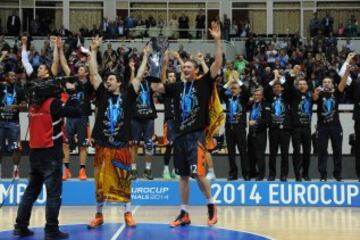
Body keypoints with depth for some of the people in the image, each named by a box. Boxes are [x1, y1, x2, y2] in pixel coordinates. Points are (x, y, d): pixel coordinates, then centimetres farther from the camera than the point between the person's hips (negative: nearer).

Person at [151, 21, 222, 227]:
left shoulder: (203, 83, -1)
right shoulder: (177, 87, 12)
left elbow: (218, 64, -11)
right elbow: (155, 87, 13)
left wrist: (218, 40, -18)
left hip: (197, 135, -6)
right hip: (180, 135, 6)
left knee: (198, 173, -13)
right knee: (183, 176, 9)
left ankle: (212, 205, 8)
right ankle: (184, 214, 16)